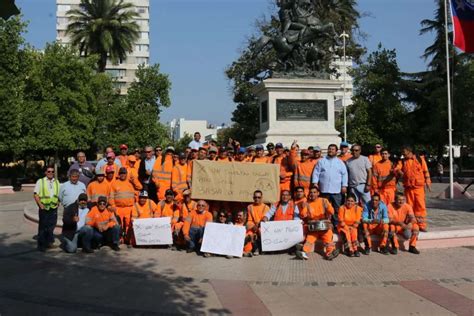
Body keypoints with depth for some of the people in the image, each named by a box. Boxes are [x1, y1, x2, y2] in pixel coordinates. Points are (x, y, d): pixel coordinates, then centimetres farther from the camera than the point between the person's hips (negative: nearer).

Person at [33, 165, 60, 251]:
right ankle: (41, 245, 8)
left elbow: (59, 195, 19)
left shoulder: (57, 182, 14)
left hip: (54, 208, 3)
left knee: (51, 226, 6)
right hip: (44, 208, -3)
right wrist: (40, 204, -11)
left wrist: (58, 203, 3)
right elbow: (35, 194, -2)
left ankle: (49, 242, 19)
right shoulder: (40, 181, 2)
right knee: (42, 226, 1)